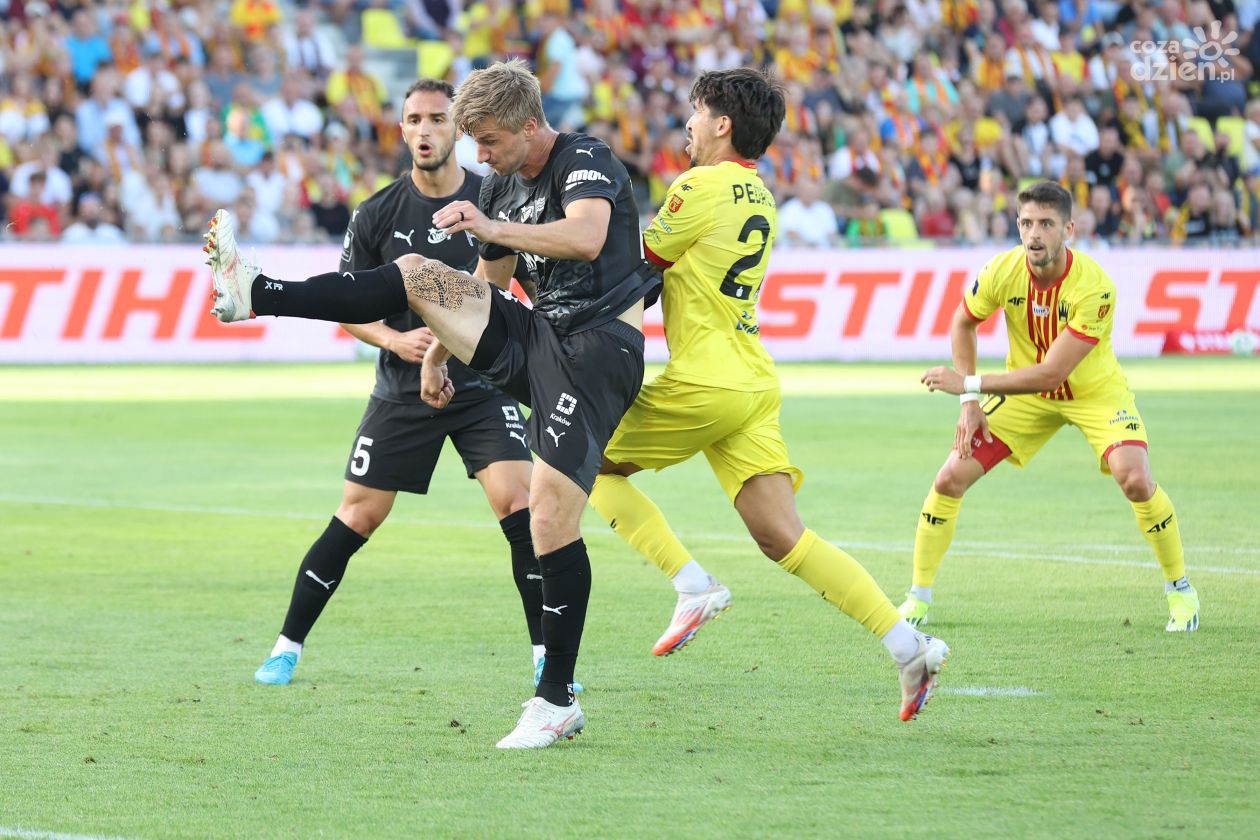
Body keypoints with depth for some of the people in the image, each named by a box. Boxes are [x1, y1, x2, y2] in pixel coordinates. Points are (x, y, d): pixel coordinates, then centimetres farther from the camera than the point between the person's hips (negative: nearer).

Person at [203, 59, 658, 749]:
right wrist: (436, 351, 25)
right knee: (416, 274, -5)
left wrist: (489, 228, -31)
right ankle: (253, 293, -6)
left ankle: (557, 701, -10)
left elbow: (587, 237, -30)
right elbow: (486, 281, 29)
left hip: (596, 349, -8)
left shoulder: (586, 161, -10)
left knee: (550, 516, -16)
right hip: (535, 337, 8)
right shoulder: (499, 186, 15)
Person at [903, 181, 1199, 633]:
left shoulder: (1094, 287, -32)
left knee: (1136, 480, -26)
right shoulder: (1002, 272, -21)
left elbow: (1050, 373, -32)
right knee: (950, 478, -9)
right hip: (1025, 392, 3)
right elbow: (963, 323, 1)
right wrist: (969, 403, -6)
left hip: (1095, 392, -3)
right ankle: (918, 598, 9)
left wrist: (969, 383, -31)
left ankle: (1180, 590, -3)